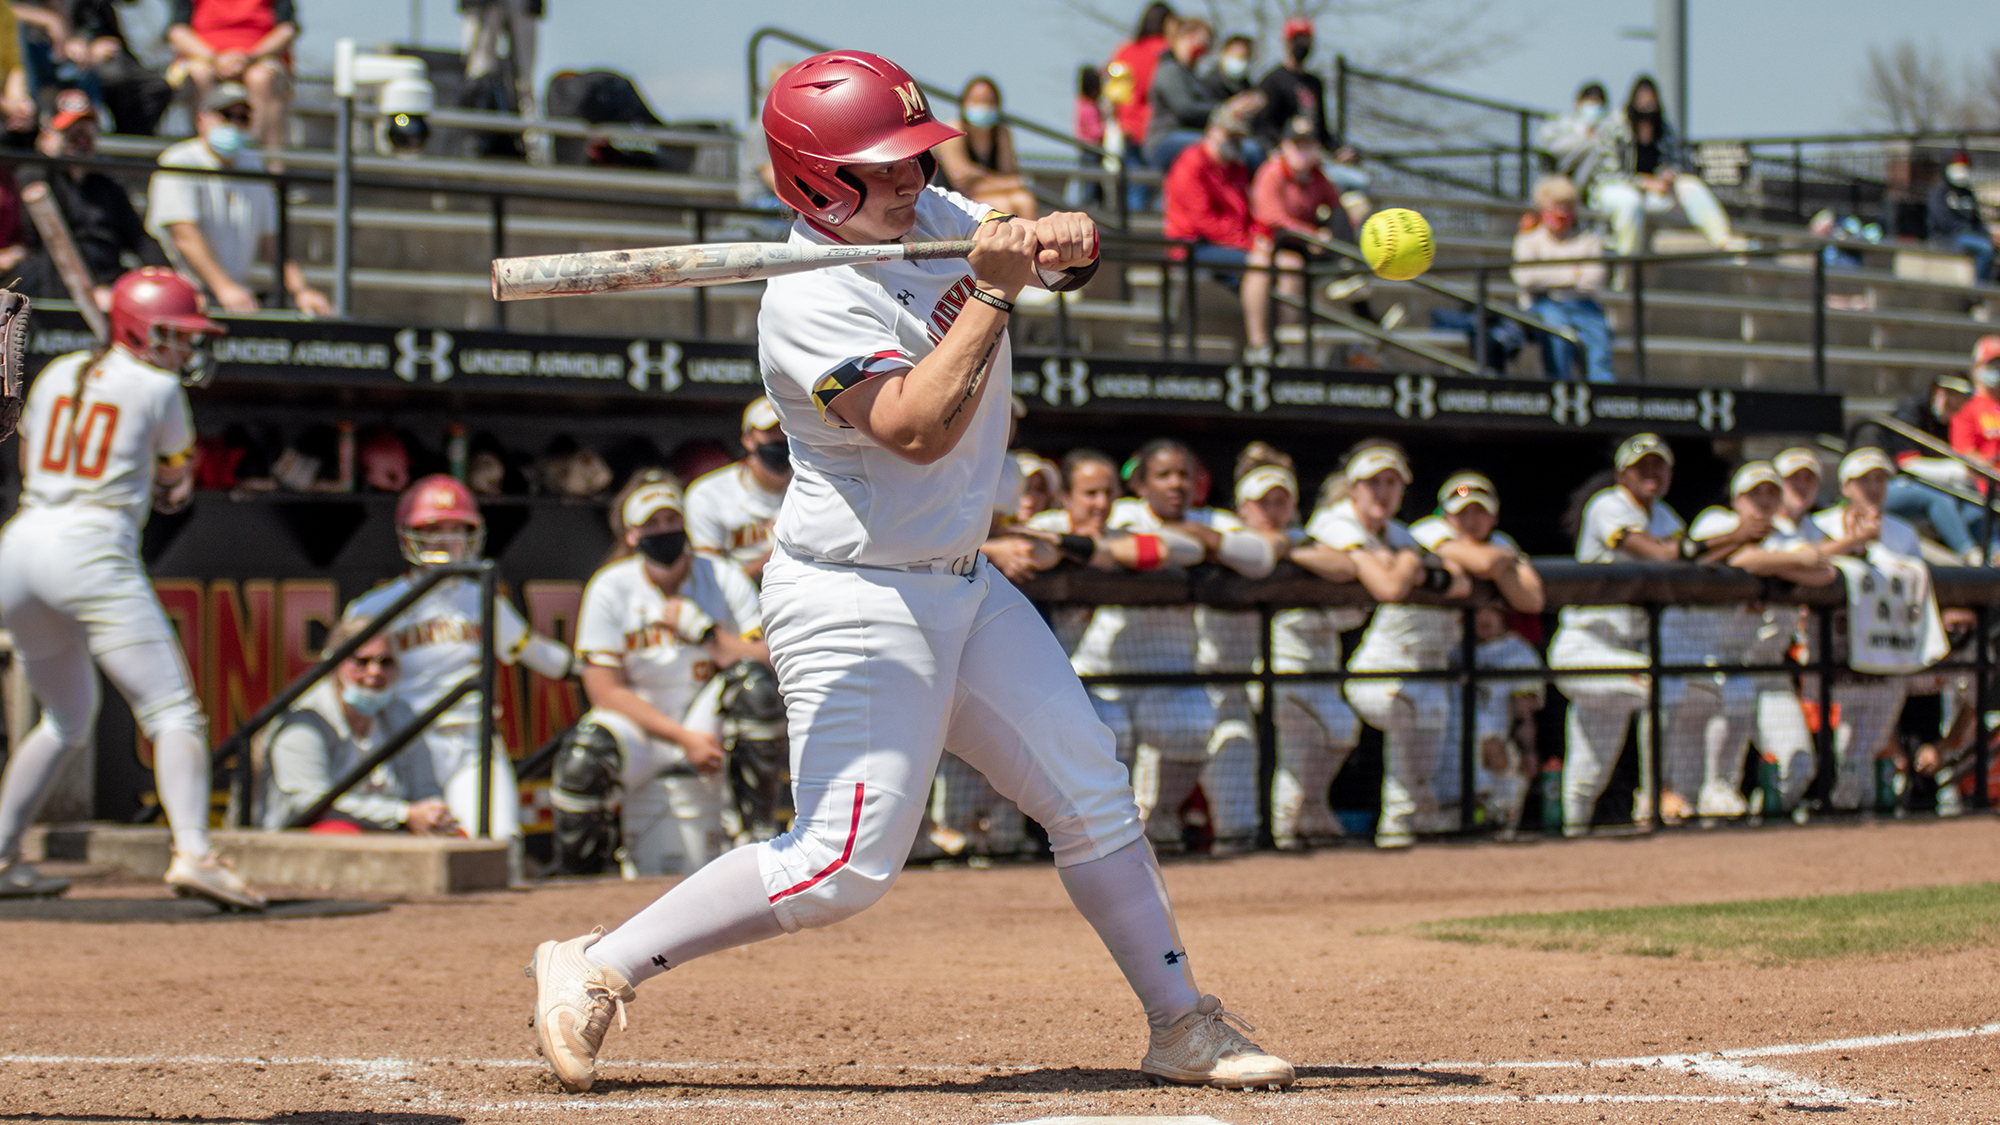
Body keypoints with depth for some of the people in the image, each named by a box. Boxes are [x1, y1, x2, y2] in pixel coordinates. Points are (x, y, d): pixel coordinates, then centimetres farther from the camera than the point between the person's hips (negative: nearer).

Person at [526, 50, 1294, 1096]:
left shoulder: (936, 219, 4)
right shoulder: (809, 304, -21)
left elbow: (1068, 254, 11)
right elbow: (917, 428, -31)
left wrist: (1059, 237, -13)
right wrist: (993, 296, -30)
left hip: (964, 587, 9)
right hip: (856, 600, -9)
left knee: (1093, 799, 10)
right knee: (844, 863, -14)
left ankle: (1181, 1027, 20)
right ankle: (592, 968, -5)